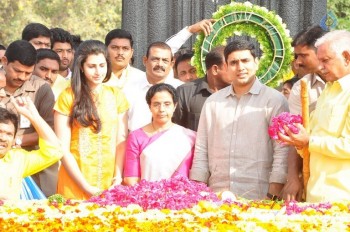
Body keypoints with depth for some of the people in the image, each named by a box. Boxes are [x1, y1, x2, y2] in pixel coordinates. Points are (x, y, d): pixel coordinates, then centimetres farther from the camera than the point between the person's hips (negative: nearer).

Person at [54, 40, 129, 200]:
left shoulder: (116, 95, 9)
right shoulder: (68, 97, -2)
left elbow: (121, 140, 6)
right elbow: (63, 149, -5)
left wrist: (118, 176, -9)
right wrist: (86, 187, -10)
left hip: (110, 186, 3)